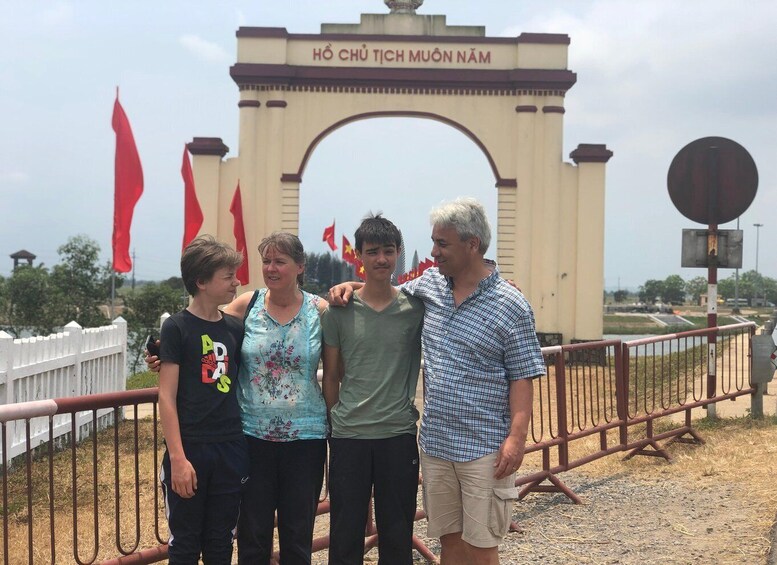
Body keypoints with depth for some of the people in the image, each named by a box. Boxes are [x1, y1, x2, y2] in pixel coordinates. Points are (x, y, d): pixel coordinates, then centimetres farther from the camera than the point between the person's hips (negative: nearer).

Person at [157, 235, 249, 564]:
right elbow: (167, 396, -10)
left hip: (230, 450, 4)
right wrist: (177, 458, -15)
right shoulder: (177, 327, -6)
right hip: (190, 449, -4)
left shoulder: (235, 328, 7)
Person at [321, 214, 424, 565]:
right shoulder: (339, 311, 1)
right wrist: (336, 419, 5)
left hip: (398, 434, 0)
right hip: (348, 436, 0)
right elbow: (330, 376, 7)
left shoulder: (416, 308, 0)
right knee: (345, 533, 9)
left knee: (397, 535, 10)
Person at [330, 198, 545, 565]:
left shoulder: (510, 306, -9)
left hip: (484, 449, -5)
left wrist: (517, 437, -18)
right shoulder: (429, 284, 7)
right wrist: (353, 286, 9)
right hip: (435, 442, 5)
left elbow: (522, 378, -9)